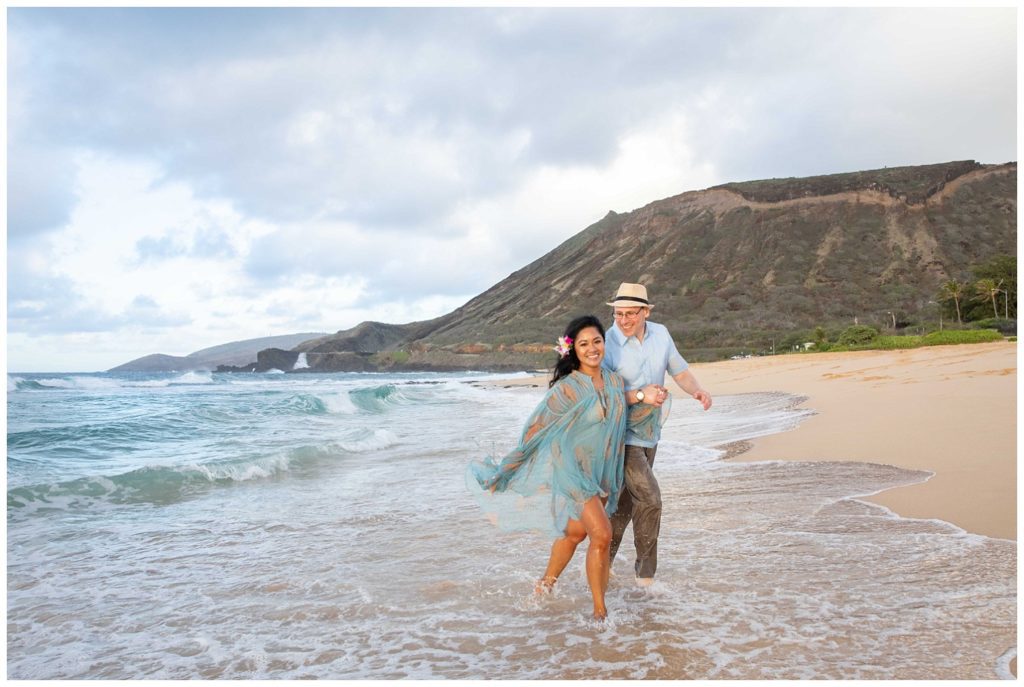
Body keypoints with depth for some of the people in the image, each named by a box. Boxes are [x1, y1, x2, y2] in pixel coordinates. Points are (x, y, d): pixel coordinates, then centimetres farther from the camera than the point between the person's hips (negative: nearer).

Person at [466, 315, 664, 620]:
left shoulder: (615, 382, 2)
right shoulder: (566, 388, -18)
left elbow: (626, 419, 14)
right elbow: (537, 427, -11)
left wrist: (649, 402, 3)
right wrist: (514, 466, -4)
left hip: (601, 472, 7)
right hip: (571, 467, -7)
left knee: (575, 531, 17)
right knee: (602, 535, -12)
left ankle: (546, 585, 39)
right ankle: (600, 610, 2)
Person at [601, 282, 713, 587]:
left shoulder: (660, 334, -1)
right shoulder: (606, 345, -19)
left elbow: (680, 371, 5)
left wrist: (698, 391, -15)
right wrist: (642, 395, -29)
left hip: (648, 433, 6)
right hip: (620, 433, -6)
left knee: (626, 502, 16)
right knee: (649, 498, -13)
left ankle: (604, 561, 34)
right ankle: (646, 570, 5)